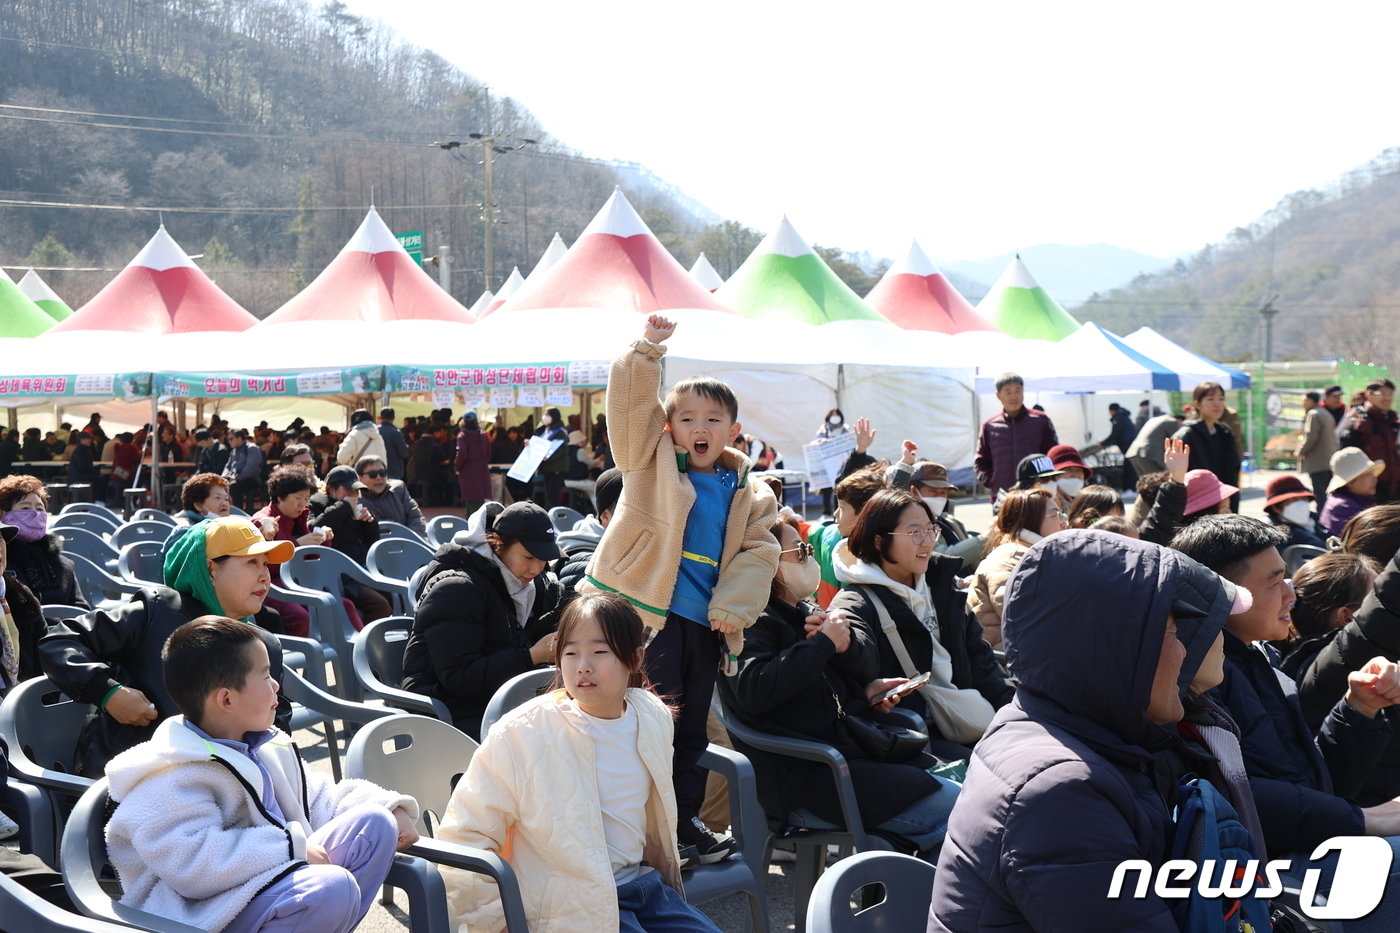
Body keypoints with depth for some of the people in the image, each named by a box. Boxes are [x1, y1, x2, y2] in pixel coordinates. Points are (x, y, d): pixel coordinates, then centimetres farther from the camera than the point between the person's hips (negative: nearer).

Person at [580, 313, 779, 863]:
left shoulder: (749, 494, 10)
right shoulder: (651, 462, 3)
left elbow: (759, 552, 3)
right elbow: (631, 404, -8)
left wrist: (732, 607, -9)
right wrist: (646, 350, -20)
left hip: (706, 624, 4)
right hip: (652, 612, -4)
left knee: (692, 729, 15)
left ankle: (686, 819, 27)